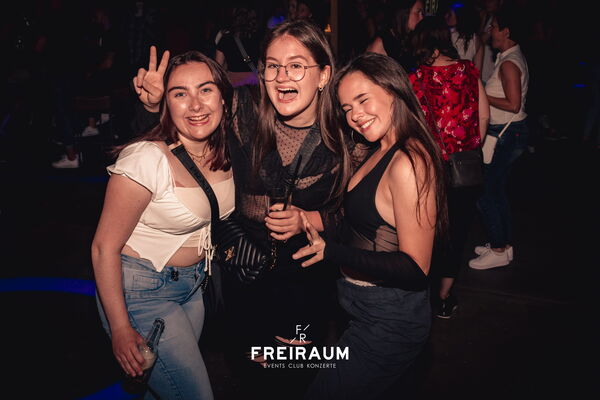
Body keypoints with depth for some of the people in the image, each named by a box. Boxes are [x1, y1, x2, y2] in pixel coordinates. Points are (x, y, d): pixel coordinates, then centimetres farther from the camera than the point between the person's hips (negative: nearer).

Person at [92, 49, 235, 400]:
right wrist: (121, 329, -16)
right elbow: (104, 248, -18)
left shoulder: (224, 152, -7)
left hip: (193, 285, 7)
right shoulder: (148, 159, -25)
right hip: (142, 289, -6)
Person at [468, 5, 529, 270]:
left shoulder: (509, 63, -18)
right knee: (497, 190, 18)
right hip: (507, 132, 10)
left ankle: (498, 251, 9)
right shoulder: (513, 57, 13)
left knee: (485, 193, -3)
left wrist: (481, 97, -16)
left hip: (507, 135, -10)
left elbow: (513, 105, -23)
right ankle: (503, 244, 30)